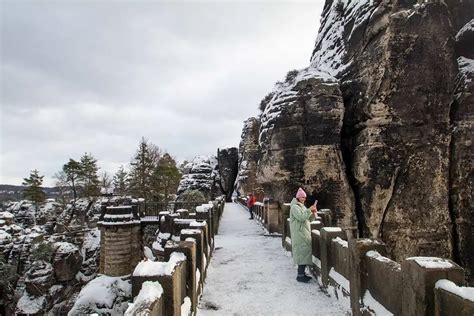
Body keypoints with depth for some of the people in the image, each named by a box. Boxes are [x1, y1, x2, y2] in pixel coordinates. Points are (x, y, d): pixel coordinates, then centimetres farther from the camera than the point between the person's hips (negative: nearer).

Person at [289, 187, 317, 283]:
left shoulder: (302, 206, 17)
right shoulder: (294, 207, -12)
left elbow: (307, 218, 18)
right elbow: (301, 217, -24)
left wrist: (313, 213, 0)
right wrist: (310, 210, -22)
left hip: (305, 233, 9)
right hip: (299, 233, -9)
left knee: (304, 252, 11)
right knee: (303, 253, -10)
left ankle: (302, 273, 20)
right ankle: (300, 275, -4)